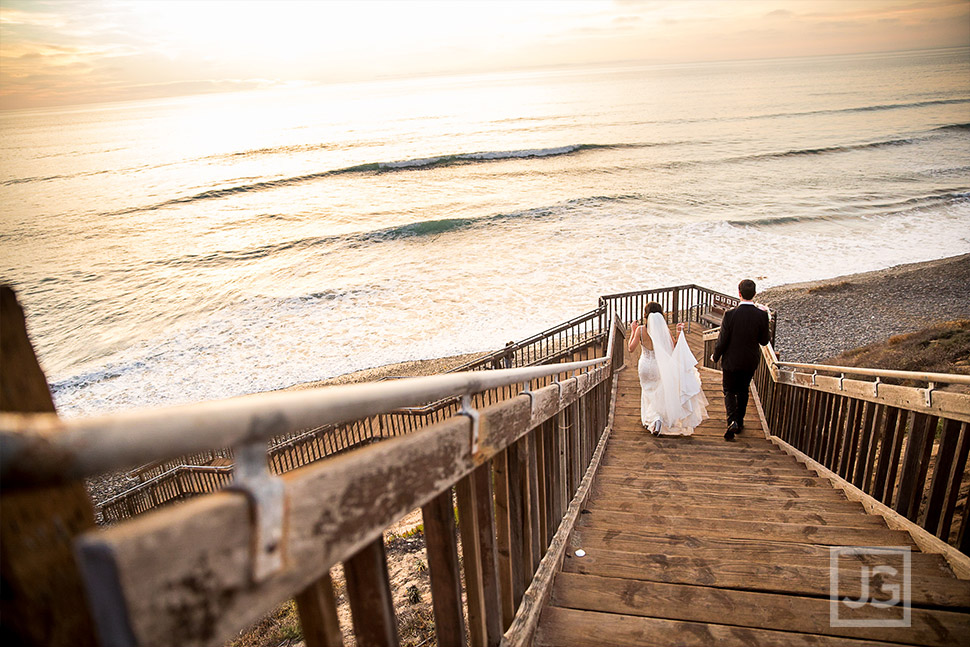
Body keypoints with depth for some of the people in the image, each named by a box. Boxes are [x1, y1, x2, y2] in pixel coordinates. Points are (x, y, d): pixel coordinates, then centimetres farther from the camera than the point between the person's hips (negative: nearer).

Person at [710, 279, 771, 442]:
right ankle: (739, 422, 31)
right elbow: (764, 340, -3)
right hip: (750, 361, 3)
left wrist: (715, 356, 4)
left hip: (731, 361, -3)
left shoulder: (730, 314, -20)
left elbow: (722, 340, -15)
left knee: (729, 391, 12)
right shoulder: (761, 315, -14)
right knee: (743, 391, 21)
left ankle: (732, 421, -9)